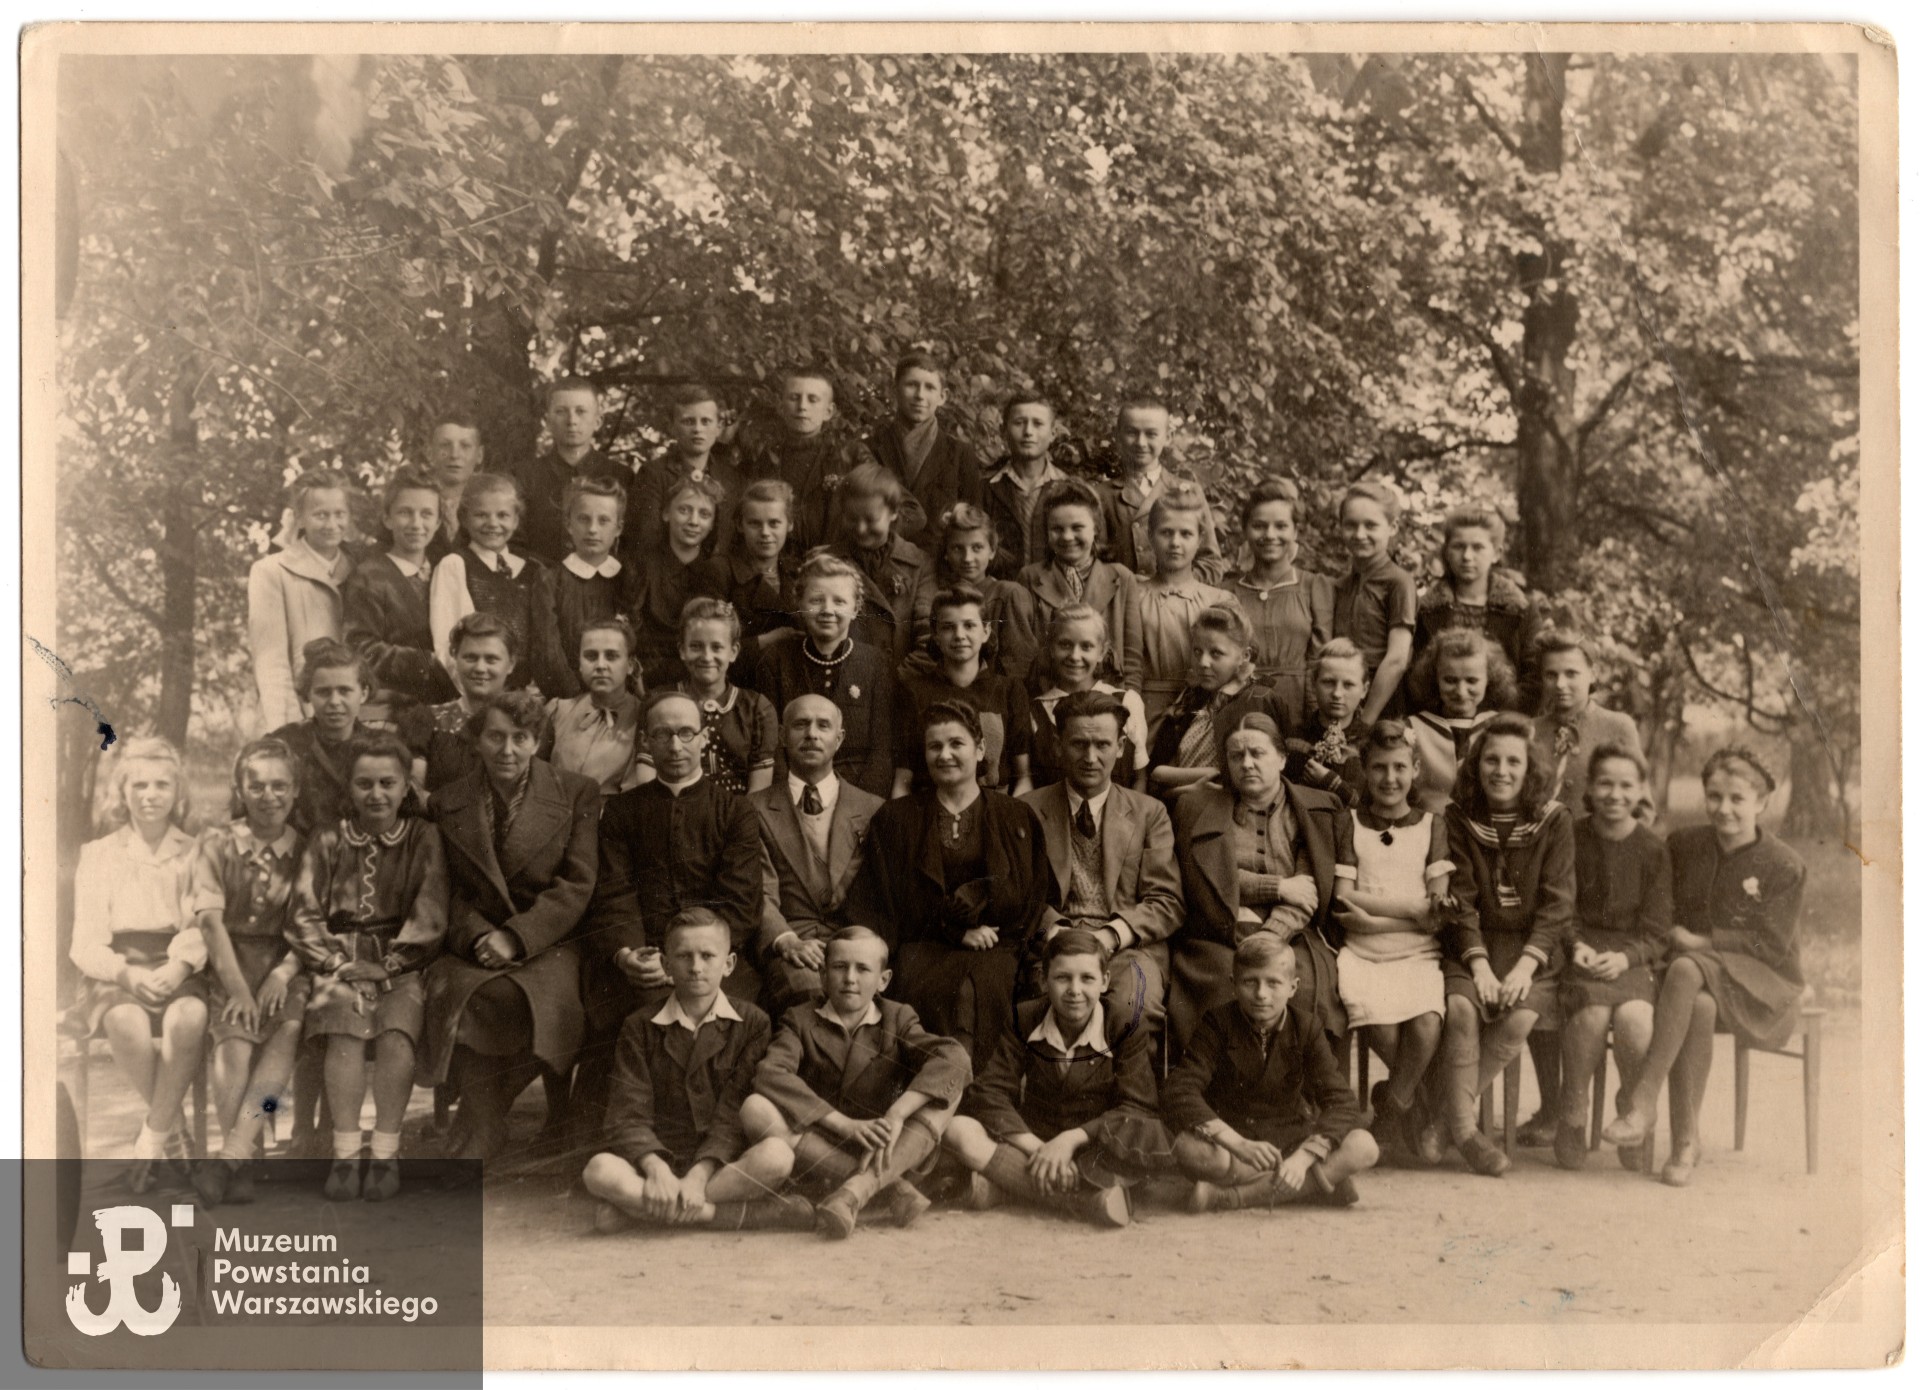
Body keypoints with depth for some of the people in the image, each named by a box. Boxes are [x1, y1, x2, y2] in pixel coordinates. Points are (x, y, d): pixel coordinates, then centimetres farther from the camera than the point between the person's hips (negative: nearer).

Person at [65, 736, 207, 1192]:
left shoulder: (196, 855, 13)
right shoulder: (98, 855, 13)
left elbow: (202, 928, -1)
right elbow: (86, 943, 2)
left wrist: (178, 967, -25)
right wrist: (128, 974, -19)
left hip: (179, 974, 0)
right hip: (115, 978, 0)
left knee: (188, 1017, -36)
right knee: (128, 1023, -36)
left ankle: (153, 1135, -20)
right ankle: (171, 1130, -13)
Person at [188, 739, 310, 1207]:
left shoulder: (306, 850, 8)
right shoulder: (217, 844, 4)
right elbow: (210, 918, -7)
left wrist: (284, 972, -17)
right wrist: (237, 988, -18)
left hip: (285, 964, 1)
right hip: (229, 963, 0)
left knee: (289, 1029, -28)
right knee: (234, 1039, -26)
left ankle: (230, 1155, -35)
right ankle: (242, 1166, -25)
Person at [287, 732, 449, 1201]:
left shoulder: (423, 838, 7)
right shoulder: (327, 841, 10)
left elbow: (429, 918, 1)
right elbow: (304, 917, 5)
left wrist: (386, 966, -9)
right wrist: (340, 963, -9)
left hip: (399, 964, -1)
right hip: (339, 962, 1)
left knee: (396, 1034, -30)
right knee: (345, 1027, -29)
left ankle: (386, 1151, -20)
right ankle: (345, 1153, -25)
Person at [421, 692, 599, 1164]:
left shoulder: (578, 793, 5)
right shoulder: (447, 803, 13)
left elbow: (578, 886, -2)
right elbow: (452, 892, 11)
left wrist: (516, 936, -14)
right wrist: (477, 936, -11)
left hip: (548, 945, -2)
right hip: (474, 948, 2)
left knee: (543, 997, -34)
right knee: (456, 996, -32)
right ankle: (480, 1141, -18)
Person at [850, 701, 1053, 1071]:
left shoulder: (1017, 818, 15)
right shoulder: (895, 819, 15)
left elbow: (1039, 899, 13)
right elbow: (883, 903, 9)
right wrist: (959, 931, -2)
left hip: (995, 947, 0)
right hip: (924, 947, 0)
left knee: (984, 988, -34)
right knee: (938, 991, -34)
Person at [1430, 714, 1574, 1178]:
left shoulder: (1555, 821, 4)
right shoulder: (1459, 819, 6)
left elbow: (1556, 903, -3)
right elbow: (1460, 900, -1)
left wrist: (1526, 965, -17)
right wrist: (1479, 963, -16)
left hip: (1533, 951, 0)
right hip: (1473, 945, 0)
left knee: (1520, 1016, -29)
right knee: (1461, 1007, -30)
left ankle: (1439, 1117, -17)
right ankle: (1464, 1129, -22)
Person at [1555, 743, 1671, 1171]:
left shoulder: (1652, 850, 6)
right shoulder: (1569, 839, 5)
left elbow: (1656, 934, 4)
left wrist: (1623, 957, -15)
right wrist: (1575, 946, -13)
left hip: (1631, 958, 1)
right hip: (1579, 955, -1)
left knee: (1634, 1017, -31)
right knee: (1593, 1011, -33)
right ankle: (1572, 1120, -14)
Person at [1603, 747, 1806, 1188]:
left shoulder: (1784, 867, -4)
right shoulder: (1683, 845, 8)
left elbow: (1772, 945, -9)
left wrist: (1698, 942, -11)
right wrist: (1669, 933, -2)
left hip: (1764, 987, -3)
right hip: (1703, 979, 3)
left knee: (1686, 971, -36)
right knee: (1699, 1006, -36)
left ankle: (1641, 1104, -36)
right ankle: (1686, 1140, -29)